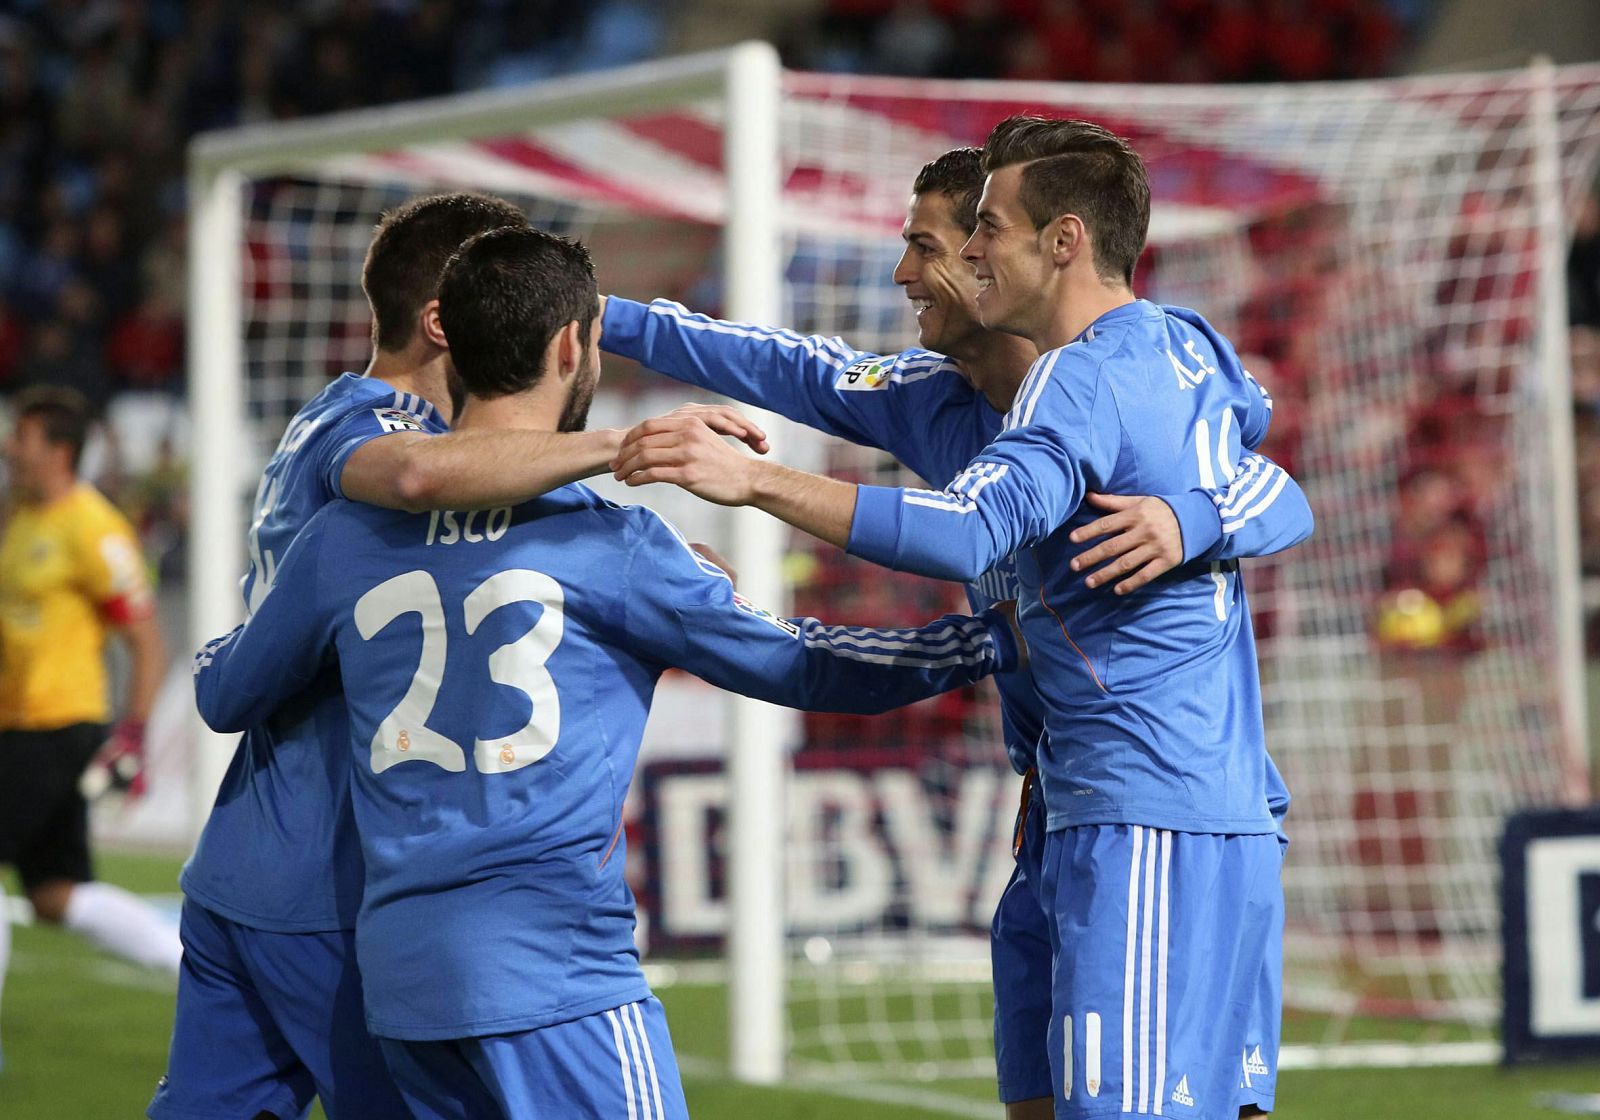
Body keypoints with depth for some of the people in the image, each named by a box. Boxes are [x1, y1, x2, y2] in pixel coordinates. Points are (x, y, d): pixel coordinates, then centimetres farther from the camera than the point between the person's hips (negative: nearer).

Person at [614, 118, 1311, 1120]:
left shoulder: (1081, 380, -13)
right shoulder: (1191, 347, 15)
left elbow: (966, 531, -30)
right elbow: (1253, 413, 41)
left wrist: (755, 481, -34)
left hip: (1143, 823, -10)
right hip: (1239, 814, 10)